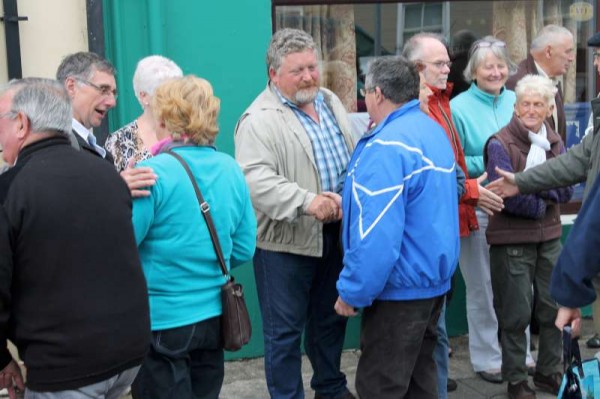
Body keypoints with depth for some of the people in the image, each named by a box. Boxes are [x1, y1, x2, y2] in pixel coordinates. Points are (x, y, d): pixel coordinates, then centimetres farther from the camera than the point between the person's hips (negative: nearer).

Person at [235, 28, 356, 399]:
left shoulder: (331, 102, 9)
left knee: (331, 318, 21)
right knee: (286, 329, 5)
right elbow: (255, 179, -26)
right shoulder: (260, 119, -14)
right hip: (285, 241, -7)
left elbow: (353, 156, 18)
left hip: (336, 234, 7)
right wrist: (307, 202, -34)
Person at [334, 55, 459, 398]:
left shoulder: (387, 146, -21)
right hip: (434, 279, 10)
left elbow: (376, 235, -26)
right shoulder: (435, 132, 9)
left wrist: (352, 292, -16)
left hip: (400, 287, -9)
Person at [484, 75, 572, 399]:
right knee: (516, 314, 4)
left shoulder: (554, 142, 7)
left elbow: (566, 190, -1)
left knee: (554, 308, 14)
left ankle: (549, 372, 32)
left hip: (549, 237, 6)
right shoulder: (500, 144, -12)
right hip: (511, 240, -6)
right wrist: (542, 204, -9)